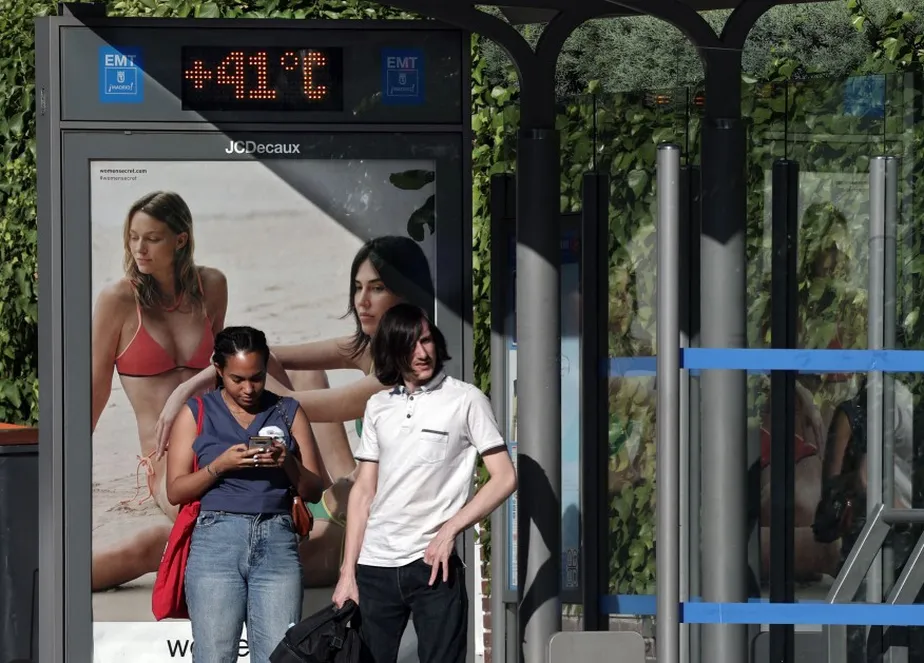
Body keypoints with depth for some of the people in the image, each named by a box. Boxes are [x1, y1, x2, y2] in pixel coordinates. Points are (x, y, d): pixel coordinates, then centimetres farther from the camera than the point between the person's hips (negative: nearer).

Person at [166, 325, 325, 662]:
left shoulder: (288, 412, 14)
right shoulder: (197, 413, 9)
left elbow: (313, 490, 12)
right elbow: (175, 491, 4)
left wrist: (288, 463, -8)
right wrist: (220, 465, -11)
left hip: (277, 543, 1)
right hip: (216, 540, -1)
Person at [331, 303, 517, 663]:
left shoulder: (465, 400, 2)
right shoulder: (378, 407, 13)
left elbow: (504, 477, -3)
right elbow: (363, 492, 13)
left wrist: (449, 530, -11)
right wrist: (347, 572, 6)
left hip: (432, 564, -4)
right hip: (374, 567, 4)